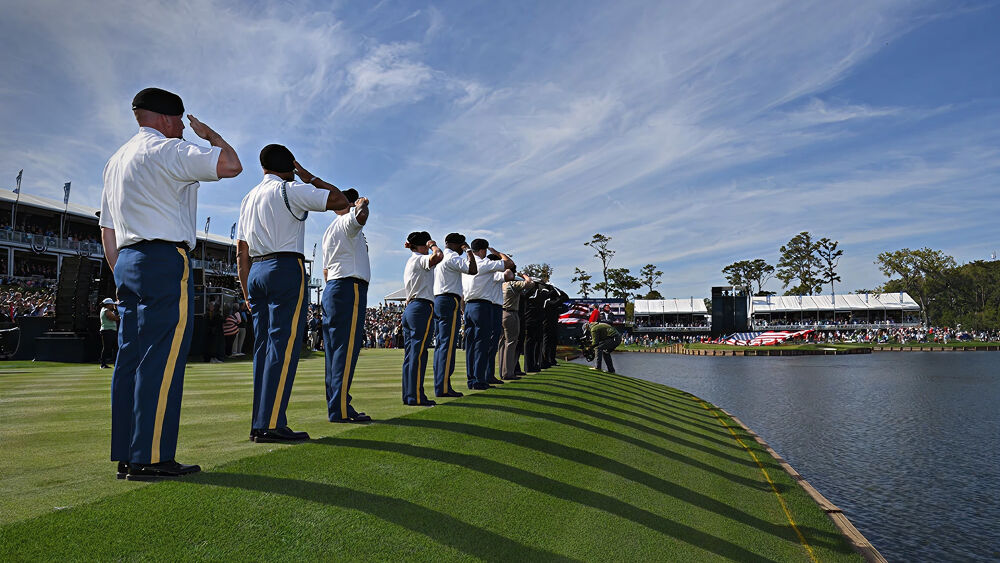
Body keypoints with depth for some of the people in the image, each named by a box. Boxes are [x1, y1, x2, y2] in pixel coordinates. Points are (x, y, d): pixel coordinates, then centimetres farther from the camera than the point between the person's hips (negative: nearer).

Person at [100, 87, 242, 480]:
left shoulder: (116, 160, 25)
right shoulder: (167, 149, -3)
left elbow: (107, 229, 23)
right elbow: (231, 165, -12)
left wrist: (121, 275, 22)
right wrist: (210, 134, 6)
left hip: (128, 262, 9)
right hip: (165, 260, -9)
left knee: (131, 357, 6)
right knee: (163, 358, -11)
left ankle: (125, 456, 9)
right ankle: (150, 458, -11)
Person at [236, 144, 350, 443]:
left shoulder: (248, 199, 20)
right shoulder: (291, 190, -2)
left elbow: (242, 253, 17)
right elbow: (340, 200, -6)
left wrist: (247, 292, 19)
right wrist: (309, 177, 5)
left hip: (256, 273, 8)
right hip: (286, 269, -8)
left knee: (263, 347, 8)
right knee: (284, 345, -10)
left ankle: (259, 423, 8)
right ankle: (271, 425, -13)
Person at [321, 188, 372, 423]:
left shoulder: (328, 231, 26)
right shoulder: (347, 221, -3)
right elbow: (361, 216, -28)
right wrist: (363, 204, -7)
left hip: (331, 289, 10)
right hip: (350, 288, -10)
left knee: (334, 349, 6)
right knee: (347, 349, -13)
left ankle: (335, 406, 8)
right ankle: (340, 409, -15)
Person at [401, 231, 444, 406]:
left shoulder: (410, 261, 22)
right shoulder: (419, 259, -6)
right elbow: (438, 256, -24)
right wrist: (433, 245, -8)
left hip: (409, 307, 10)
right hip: (422, 307, -10)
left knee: (410, 352, 9)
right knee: (418, 353, -10)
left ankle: (408, 395, 12)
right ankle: (416, 397, -11)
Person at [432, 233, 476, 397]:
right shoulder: (452, 257, -7)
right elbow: (473, 270, -19)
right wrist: (469, 250, -7)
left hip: (437, 300, 10)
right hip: (450, 301, -10)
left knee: (440, 343, 8)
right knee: (448, 344, -11)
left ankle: (439, 385, 9)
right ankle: (444, 387, -14)